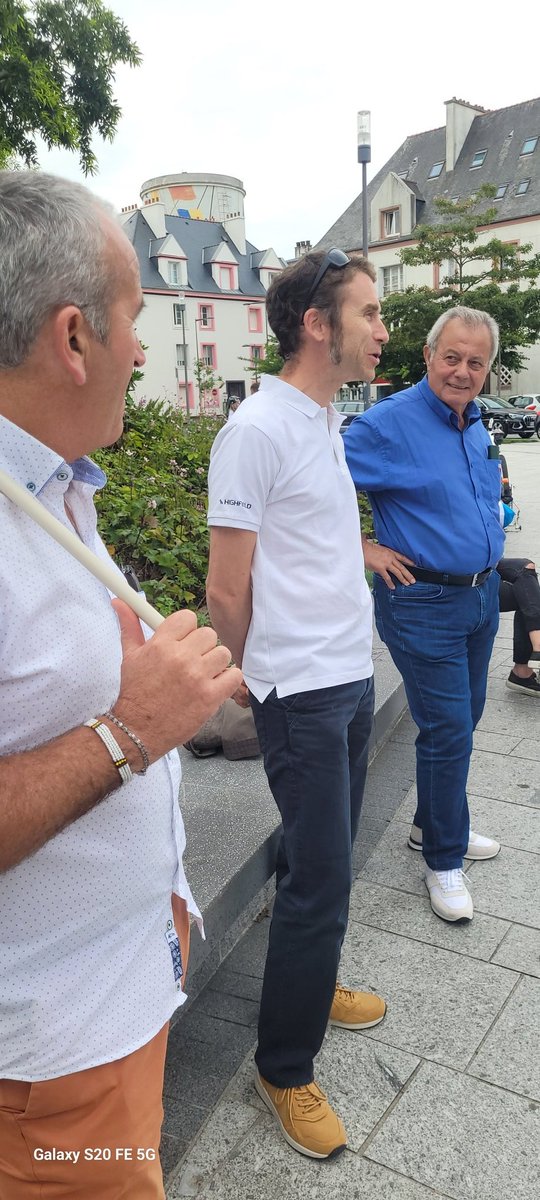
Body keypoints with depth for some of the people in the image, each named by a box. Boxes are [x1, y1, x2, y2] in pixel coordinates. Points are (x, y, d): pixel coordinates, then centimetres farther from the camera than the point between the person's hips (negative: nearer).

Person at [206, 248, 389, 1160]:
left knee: (326, 860, 20)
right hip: (303, 693, -8)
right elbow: (226, 591, -13)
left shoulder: (327, 423, 11)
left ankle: (310, 982, 42)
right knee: (320, 877, 1)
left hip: (352, 677, 8)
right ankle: (284, 1070, 21)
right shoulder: (256, 430, -16)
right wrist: (254, 675, 1)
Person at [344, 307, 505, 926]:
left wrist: (490, 552, 15)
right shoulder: (390, 423, -16)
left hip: (482, 595, 8)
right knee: (448, 732, -2)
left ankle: (434, 825, 38)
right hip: (424, 604, -8)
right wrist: (363, 551, -15)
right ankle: (443, 859, 19)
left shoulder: (476, 425, 9)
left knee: (463, 719, 18)